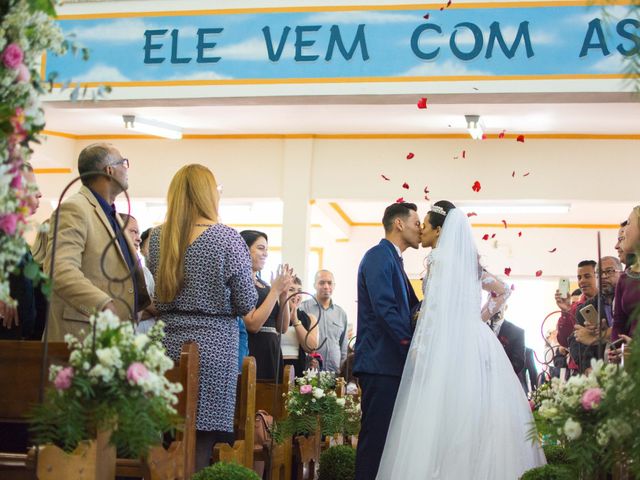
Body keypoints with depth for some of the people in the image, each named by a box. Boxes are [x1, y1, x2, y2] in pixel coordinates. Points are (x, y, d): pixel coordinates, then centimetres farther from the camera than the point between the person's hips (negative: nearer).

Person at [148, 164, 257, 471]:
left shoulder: (158, 237, 5)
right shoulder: (227, 239, -7)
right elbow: (246, 304, -3)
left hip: (167, 343, 4)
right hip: (212, 346, -4)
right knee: (201, 445, -1)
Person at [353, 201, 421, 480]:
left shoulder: (393, 259, 23)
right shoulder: (379, 256, -8)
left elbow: (411, 308, 20)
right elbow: (385, 308, -18)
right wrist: (412, 346, -16)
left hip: (394, 363, 10)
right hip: (381, 362, -10)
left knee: (388, 435, 9)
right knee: (376, 435, -9)